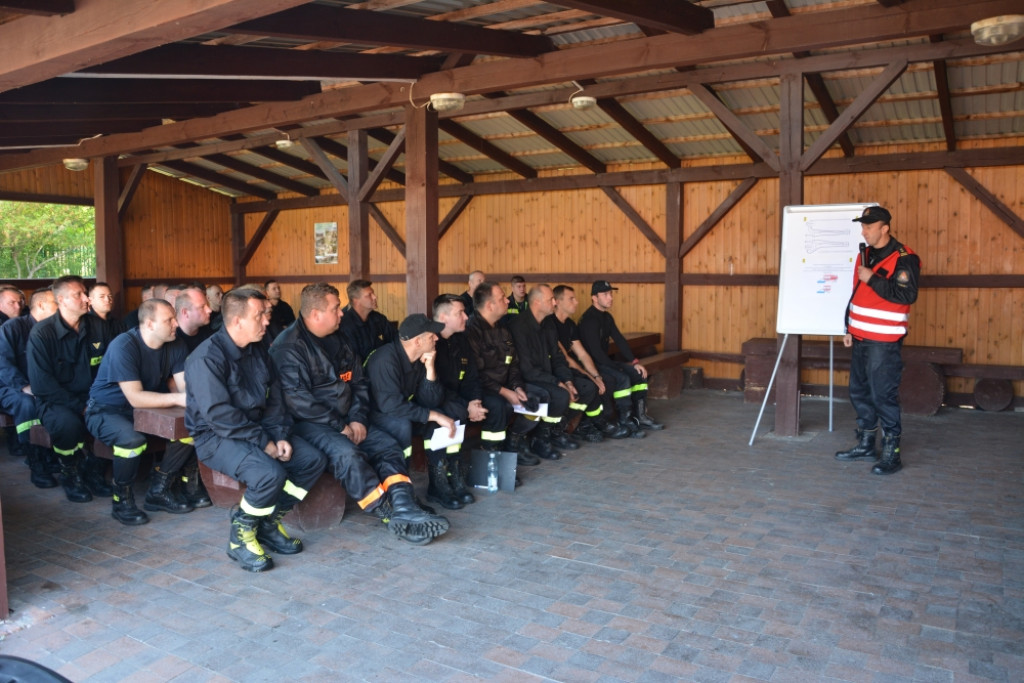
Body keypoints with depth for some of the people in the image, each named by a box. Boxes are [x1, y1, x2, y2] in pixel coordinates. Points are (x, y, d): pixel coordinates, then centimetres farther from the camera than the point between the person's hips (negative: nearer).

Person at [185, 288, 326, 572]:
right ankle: (241, 536, -6)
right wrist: (263, 443, -22)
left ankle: (269, 523, 8)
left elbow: (274, 398, 9)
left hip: (257, 428, 8)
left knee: (313, 460, -6)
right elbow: (218, 414, -25)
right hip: (216, 436, -8)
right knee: (270, 474, -32)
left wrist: (281, 436, -7)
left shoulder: (258, 351, 7)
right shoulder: (207, 357, -18)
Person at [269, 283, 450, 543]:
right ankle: (392, 517, -25)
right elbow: (296, 399, -21)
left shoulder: (337, 342, 12)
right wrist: (339, 427, -19)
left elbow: (359, 383, 14)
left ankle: (404, 509, -26)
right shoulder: (289, 346, -12)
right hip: (307, 423, -8)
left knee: (387, 444, -10)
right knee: (346, 453, -32)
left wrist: (358, 419, -3)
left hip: (344, 420, 8)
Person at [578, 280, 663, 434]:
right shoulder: (589, 319, -18)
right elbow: (595, 351, -23)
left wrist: (634, 362, 1)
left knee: (639, 373, 0)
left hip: (604, 361, 10)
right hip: (591, 364, -10)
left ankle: (640, 416, 4)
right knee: (622, 378, -28)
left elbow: (619, 340, 10)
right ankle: (624, 420, -15)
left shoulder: (607, 317, 12)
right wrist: (616, 367, -18)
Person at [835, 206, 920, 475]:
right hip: (860, 339, 9)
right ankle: (865, 444, 26)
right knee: (859, 393, 14)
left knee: (883, 397, -6)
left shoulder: (904, 258, -12)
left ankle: (891, 453, 4)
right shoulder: (865, 255, 14)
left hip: (884, 342, -8)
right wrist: (849, 329, 19)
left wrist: (872, 279, -21)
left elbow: (906, 295, -24)